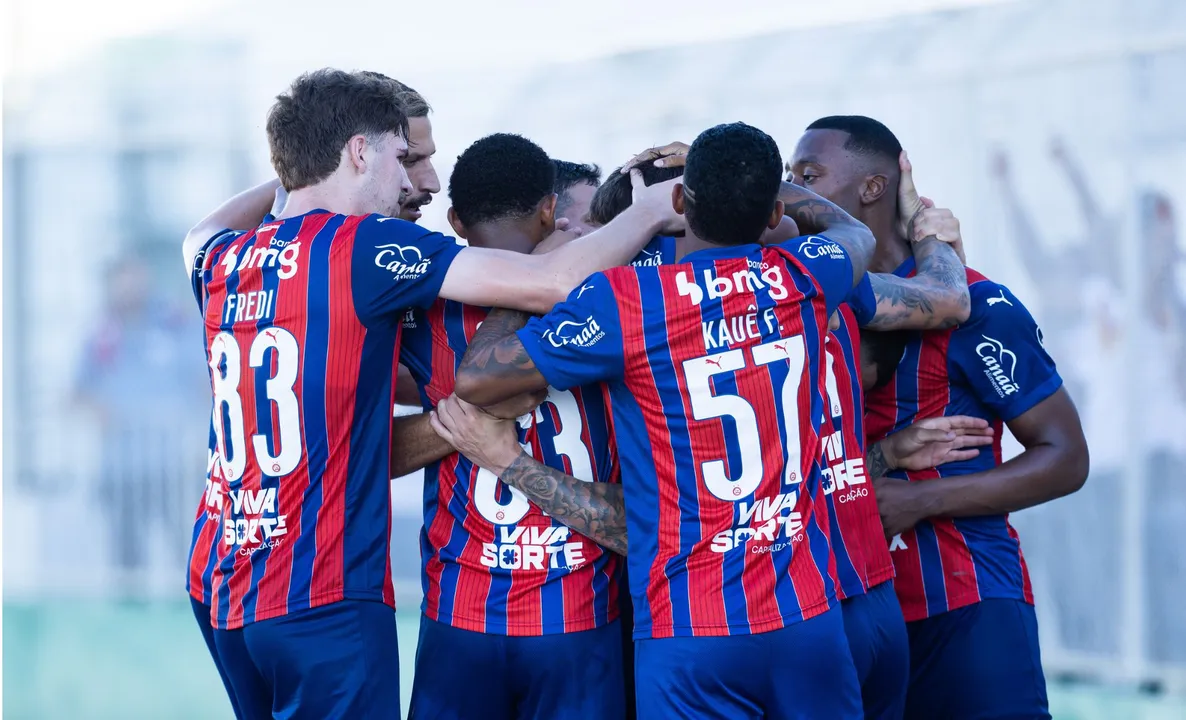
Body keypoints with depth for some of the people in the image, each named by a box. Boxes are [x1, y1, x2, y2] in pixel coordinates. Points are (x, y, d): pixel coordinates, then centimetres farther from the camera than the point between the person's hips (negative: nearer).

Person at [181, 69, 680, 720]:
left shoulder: (225, 261, 10)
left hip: (221, 585, 8)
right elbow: (554, 282, -14)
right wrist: (648, 213, 2)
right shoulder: (363, 246, -10)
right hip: (323, 595, -8)